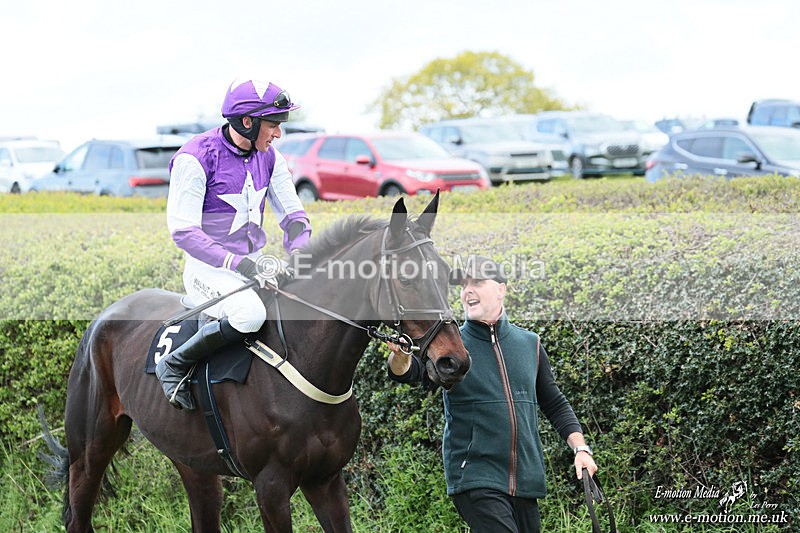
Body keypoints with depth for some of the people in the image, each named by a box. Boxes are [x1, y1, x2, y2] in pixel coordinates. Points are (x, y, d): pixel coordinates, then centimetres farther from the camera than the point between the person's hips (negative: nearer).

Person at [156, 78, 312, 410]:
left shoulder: (269, 157, 7)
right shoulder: (195, 158, -15)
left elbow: (293, 213, 11)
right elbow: (183, 231, -19)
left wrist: (298, 254, -13)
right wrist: (237, 263, -29)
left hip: (254, 264, 7)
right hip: (209, 269, -7)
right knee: (250, 313, -37)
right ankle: (174, 365, -15)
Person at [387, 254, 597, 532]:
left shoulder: (530, 344, 11)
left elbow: (554, 403, 19)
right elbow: (411, 371, -21)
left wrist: (580, 448, 7)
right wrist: (400, 355, -43)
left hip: (526, 481, 5)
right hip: (475, 479, -4)